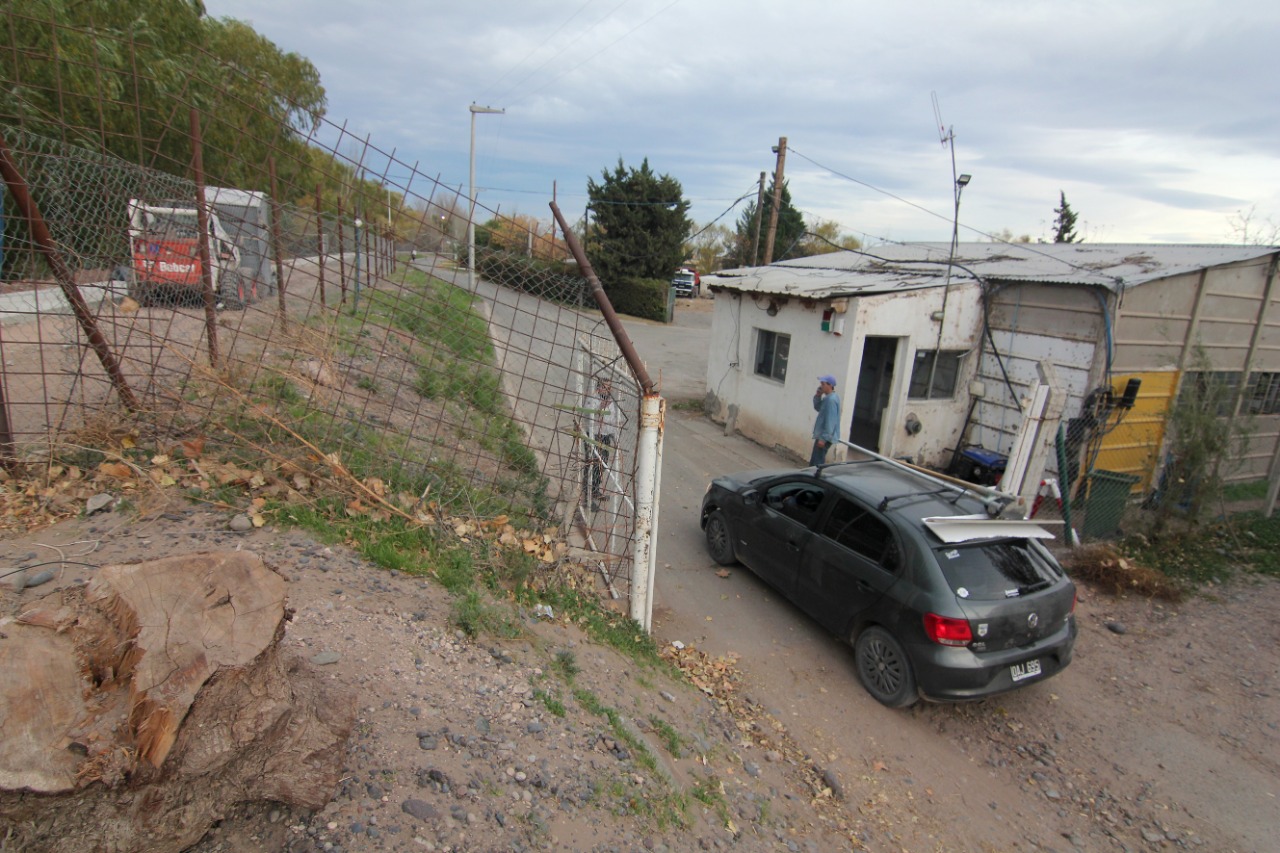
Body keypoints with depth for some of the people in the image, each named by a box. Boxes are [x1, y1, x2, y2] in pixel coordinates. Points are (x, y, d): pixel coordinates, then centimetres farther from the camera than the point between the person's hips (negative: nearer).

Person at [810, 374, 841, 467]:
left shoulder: (831, 399, -21)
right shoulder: (828, 397, 11)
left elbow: (830, 421, -25)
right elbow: (818, 408, 24)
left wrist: (823, 438, -25)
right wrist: (817, 396, 6)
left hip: (825, 437, -11)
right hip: (822, 435, 11)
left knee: (817, 463, -9)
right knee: (814, 462, 16)